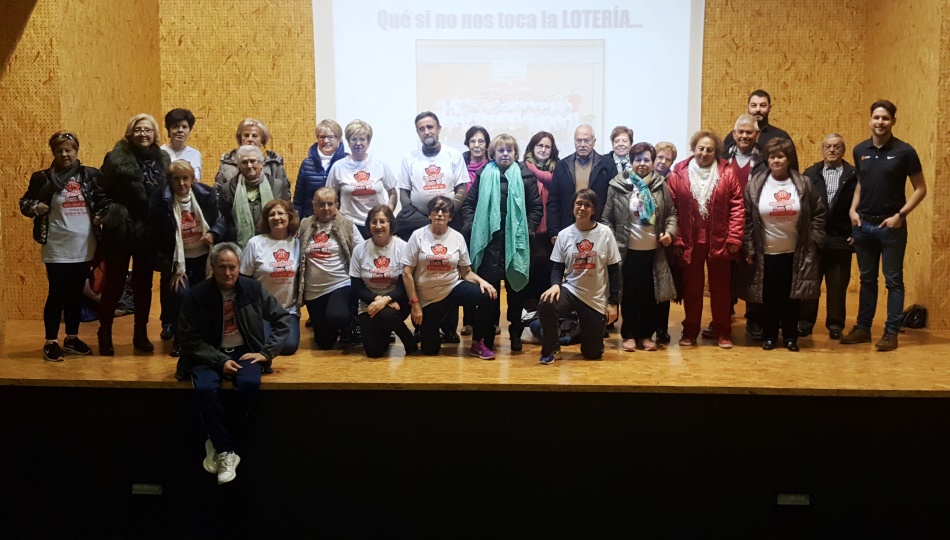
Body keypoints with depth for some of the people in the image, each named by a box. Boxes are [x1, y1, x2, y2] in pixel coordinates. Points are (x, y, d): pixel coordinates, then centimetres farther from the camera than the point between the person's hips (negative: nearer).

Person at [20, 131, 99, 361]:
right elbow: (24, 203, 5)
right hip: (57, 248, -3)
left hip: (84, 247, 3)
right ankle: (51, 342, 11)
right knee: (57, 294, 1)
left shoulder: (91, 175, 3)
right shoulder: (43, 178, -1)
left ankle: (72, 338, 24)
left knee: (76, 294, 12)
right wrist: (36, 207, -15)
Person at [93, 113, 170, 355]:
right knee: (114, 283, 3)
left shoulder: (162, 159, 7)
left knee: (144, 283, 12)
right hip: (120, 229, -4)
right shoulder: (117, 158, -6)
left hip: (149, 231, 4)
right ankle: (105, 334, 17)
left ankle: (141, 334, 23)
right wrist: (107, 215, -12)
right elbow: (101, 192, -4)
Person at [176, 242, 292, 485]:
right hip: (209, 354, -1)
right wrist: (219, 361, -17)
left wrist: (267, 352, -5)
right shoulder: (197, 294, -8)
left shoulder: (252, 288, -3)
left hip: (244, 351, 1)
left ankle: (217, 443, -12)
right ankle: (227, 452, -19)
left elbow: (283, 319, 5)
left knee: (250, 384, -32)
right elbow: (188, 337, -6)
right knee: (205, 389, -33)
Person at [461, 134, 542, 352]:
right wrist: (472, 225, -2)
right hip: (489, 239, 0)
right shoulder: (484, 175, 6)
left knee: (516, 285, 8)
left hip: (515, 240, 0)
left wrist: (528, 229, -4)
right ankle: (488, 333, 12)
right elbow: (469, 203, 9)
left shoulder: (526, 175, 3)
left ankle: (515, 333, 19)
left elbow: (536, 207, 5)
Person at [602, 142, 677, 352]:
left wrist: (670, 231, -7)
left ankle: (646, 335, 21)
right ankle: (629, 335, 18)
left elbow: (671, 213, 11)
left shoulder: (661, 185, 2)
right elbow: (607, 218, -1)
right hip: (628, 250, -2)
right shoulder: (617, 185, -4)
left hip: (653, 250, 2)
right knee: (629, 294, 6)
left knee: (650, 294, 9)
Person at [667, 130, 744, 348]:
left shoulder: (727, 175, -1)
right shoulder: (678, 175, -2)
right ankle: (690, 331, 23)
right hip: (690, 241, 0)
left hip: (719, 241, 0)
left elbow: (737, 207, -3)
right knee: (691, 287, 11)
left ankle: (723, 332, 23)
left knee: (721, 287, 10)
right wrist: (676, 239, -8)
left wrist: (734, 237, -9)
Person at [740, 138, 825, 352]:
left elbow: (818, 213, 6)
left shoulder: (803, 184, -1)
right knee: (769, 297, 7)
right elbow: (746, 218, -3)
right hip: (766, 253, -1)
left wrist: (813, 239, -1)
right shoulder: (755, 184, -4)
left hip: (796, 252, 1)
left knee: (793, 297, 8)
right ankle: (769, 336, 21)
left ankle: (790, 336, 21)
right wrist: (749, 248, -5)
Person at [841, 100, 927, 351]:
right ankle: (863, 328, 21)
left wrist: (900, 215, -13)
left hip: (891, 226, -4)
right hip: (863, 224, 4)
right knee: (867, 279, 13)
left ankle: (891, 332, 9)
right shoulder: (860, 150, 4)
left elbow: (920, 189, -4)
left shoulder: (904, 151, -7)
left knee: (893, 280, 3)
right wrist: (853, 209, 2)